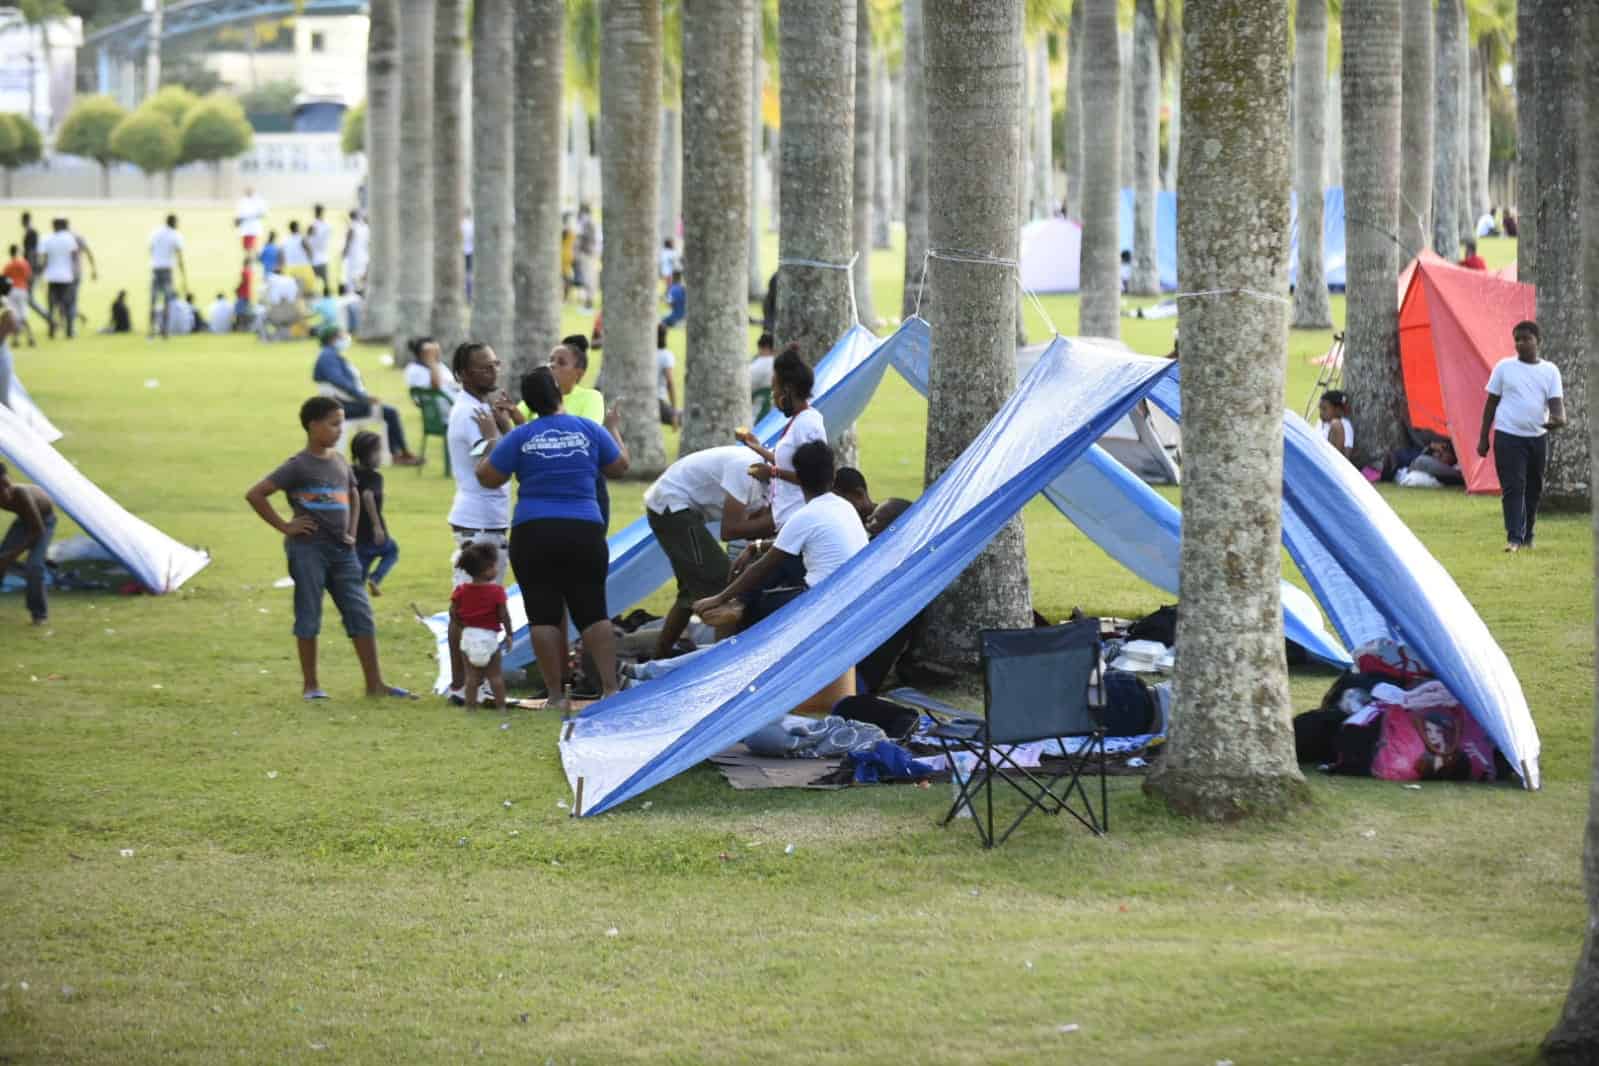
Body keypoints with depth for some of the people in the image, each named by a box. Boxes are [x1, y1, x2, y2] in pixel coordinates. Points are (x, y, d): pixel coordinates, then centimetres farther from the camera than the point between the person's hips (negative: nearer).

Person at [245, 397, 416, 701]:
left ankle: (375, 682, 5)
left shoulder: (340, 462, 10)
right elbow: (254, 495, -14)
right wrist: (285, 526, -12)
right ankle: (310, 685, 9)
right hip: (309, 549, -6)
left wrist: (351, 531, 15)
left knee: (361, 614, 2)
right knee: (309, 617, 1)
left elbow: (352, 496, 29)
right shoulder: (298, 466, -10)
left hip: (342, 550, 6)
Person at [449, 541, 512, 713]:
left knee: (472, 676, 9)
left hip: (468, 636, 3)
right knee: (495, 675, 5)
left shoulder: (461, 591, 0)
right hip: (490, 636, -3)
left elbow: (453, 613, 0)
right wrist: (508, 634, -1)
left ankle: (471, 706, 7)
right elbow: (504, 615, -11)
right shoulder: (496, 591, -11)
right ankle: (501, 706, 6)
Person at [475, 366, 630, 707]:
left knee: (544, 615, 2)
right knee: (593, 613, 6)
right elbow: (620, 467, 14)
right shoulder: (589, 430, 2)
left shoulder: (520, 437, -2)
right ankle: (610, 688, -2)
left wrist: (492, 439, 18)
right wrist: (613, 430, 30)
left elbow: (487, 477, 3)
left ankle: (556, 695, -1)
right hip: (584, 534, 1)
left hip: (533, 535, -1)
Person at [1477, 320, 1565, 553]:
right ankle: (1514, 538, -16)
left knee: (1533, 489, 11)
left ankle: (1527, 536, 25)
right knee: (1513, 488, -12)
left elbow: (1556, 401, -3)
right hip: (1508, 437, -3)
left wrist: (1559, 418, -27)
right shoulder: (1504, 368, 1)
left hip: (1538, 437, 3)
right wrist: (1483, 437, 3)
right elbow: (1491, 403, 5)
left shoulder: (1550, 370, 5)